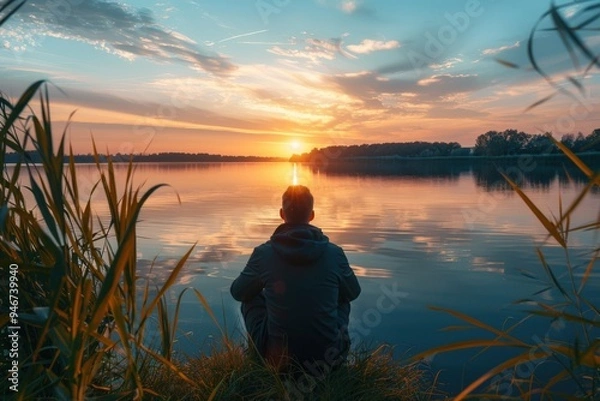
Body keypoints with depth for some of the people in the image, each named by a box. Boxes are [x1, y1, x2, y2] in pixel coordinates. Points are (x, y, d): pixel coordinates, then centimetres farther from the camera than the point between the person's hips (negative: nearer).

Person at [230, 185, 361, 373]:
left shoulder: (263, 253, -12)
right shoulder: (334, 253, -9)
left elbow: (238, 292, 5)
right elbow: (353, 293, 9)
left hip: (277, 357, -1)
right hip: (328, 356, 1)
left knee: (251, 299, 22)